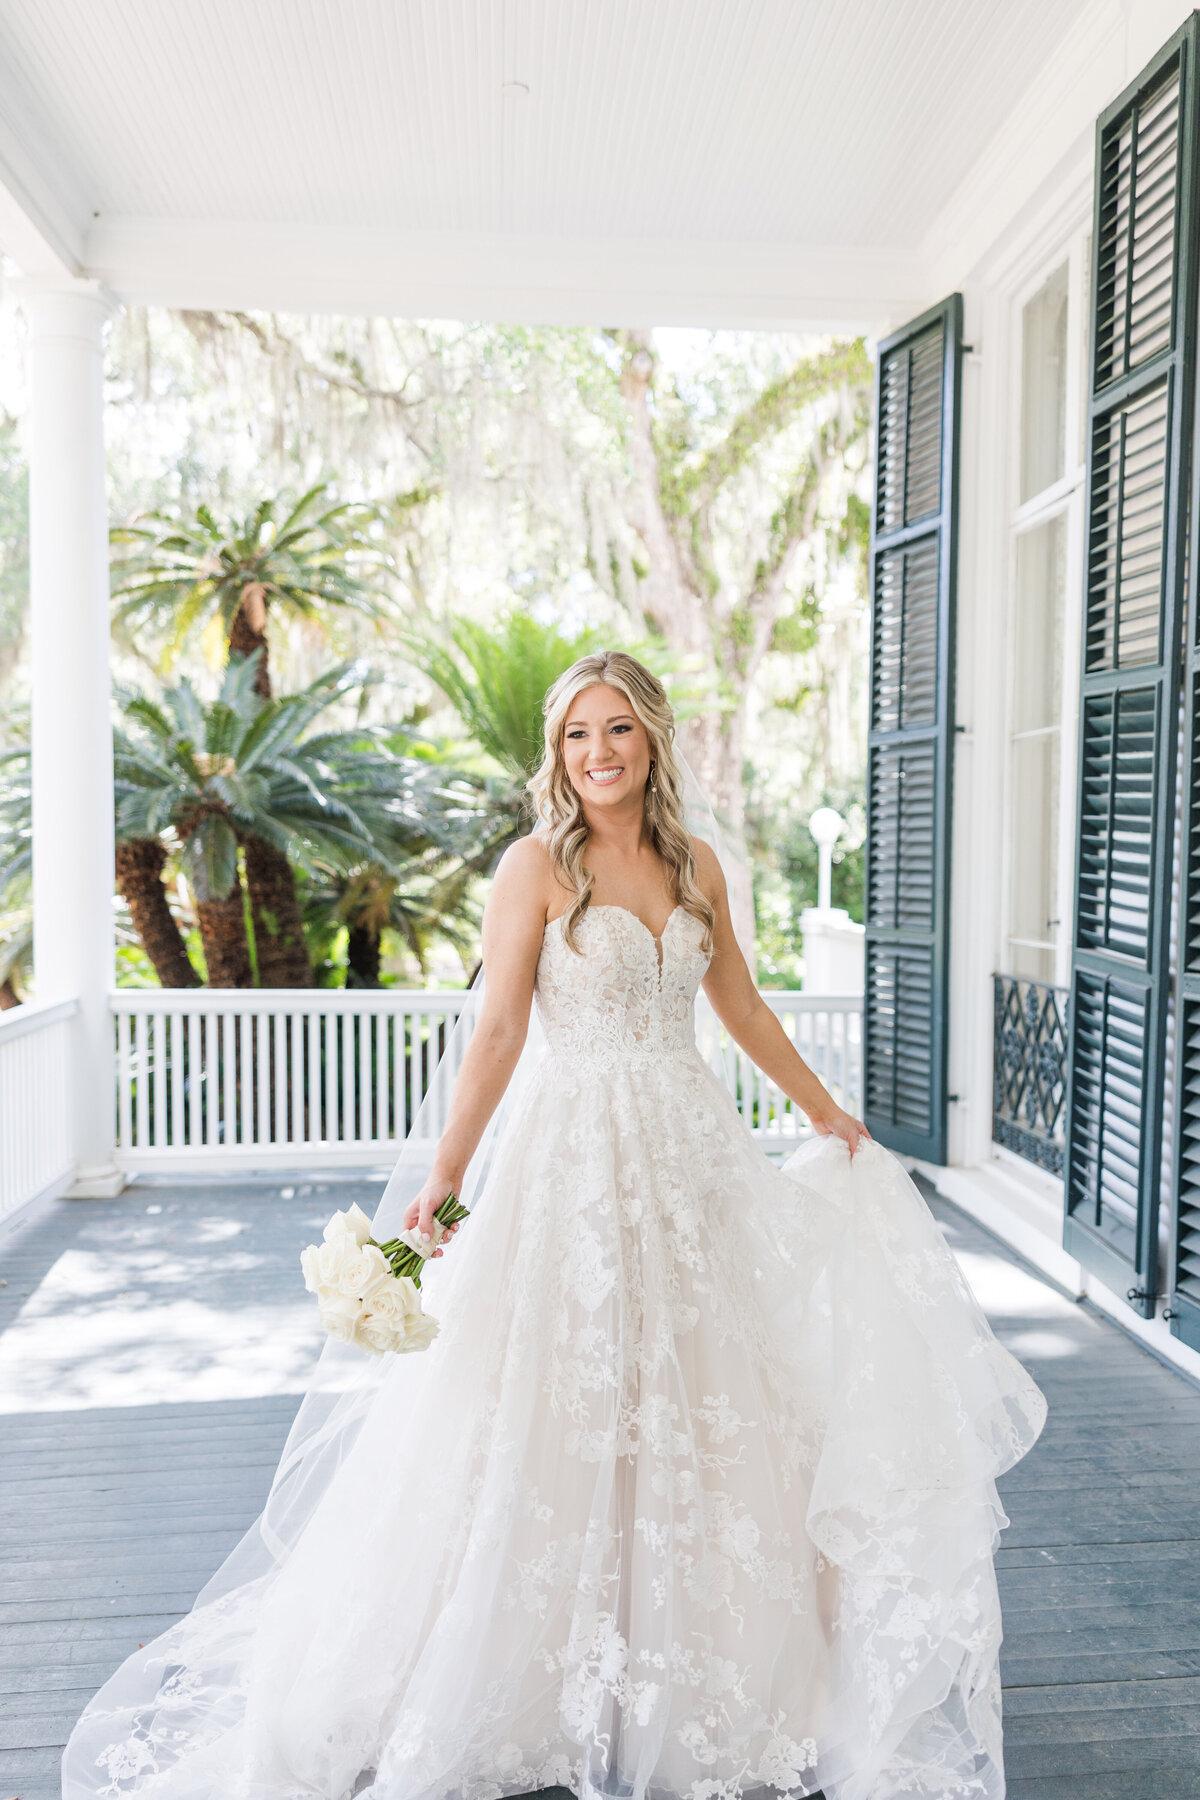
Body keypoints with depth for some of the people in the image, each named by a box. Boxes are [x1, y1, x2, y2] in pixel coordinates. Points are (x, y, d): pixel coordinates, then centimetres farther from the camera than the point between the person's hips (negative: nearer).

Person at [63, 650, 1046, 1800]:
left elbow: (739, 1004, 17)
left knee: (699, 1392, 14)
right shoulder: (537, 865, -7)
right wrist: (443, 1178, -16)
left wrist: (822, 1110, 23)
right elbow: (498, 1033, -11)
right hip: (573, 1150, -5)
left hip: (690, 1149, 5)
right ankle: (565, 1672, 25)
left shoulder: (694, 864, 8)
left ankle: (690, 1654, 36)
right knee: (568, 1403, 4)